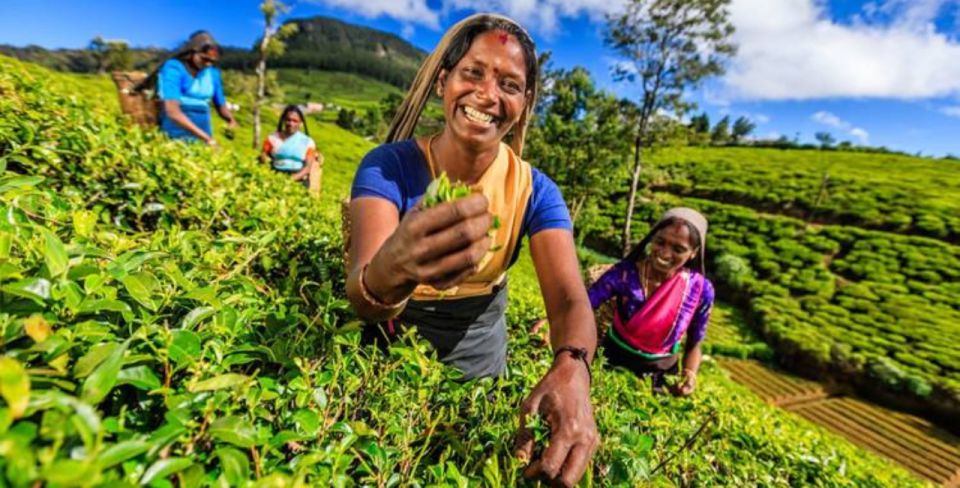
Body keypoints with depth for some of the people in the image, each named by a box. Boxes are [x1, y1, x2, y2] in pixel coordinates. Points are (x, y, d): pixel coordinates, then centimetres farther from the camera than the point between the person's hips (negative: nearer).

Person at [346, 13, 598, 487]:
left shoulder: (535, 190, -15)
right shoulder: (388, 166, -22)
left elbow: (570, 299, -24)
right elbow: (363, 300, -35)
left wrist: (571, 369, -46)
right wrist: (391, 269, -58)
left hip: (479, 343, 2)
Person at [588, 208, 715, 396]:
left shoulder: (701, 290, -16)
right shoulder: (624, 273, -22)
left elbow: (694, 345, -3)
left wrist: (689, 375, -21)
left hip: (660, 374, 1)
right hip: (612, 362, -1)